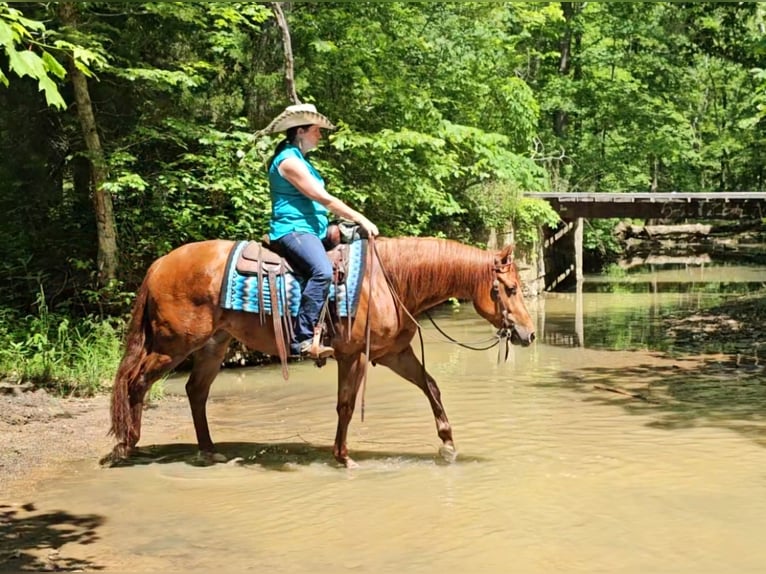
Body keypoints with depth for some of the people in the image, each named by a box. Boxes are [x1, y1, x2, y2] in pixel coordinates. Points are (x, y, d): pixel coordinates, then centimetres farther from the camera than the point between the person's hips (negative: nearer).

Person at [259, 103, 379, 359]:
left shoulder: (300, 160, 21)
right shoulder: (289, 160, -11)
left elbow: (320, 201, 24)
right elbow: (324, 198, -15)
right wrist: (361, 219, -13)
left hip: (310, 231, 11)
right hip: (292, 230, -11)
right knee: (322, 271, -35)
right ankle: (302, 339, -38)